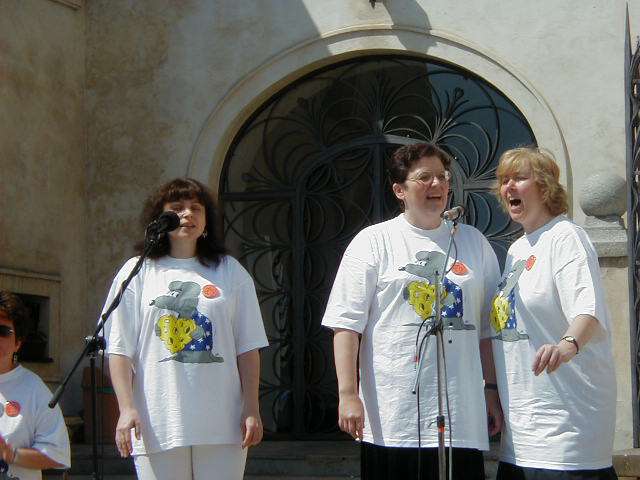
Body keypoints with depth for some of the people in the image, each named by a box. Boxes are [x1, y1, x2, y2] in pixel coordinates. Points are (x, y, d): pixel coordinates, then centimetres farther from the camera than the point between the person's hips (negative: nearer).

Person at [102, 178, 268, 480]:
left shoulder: (231, 272, 12)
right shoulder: (137, 273, 8)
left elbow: (247, 349, 10)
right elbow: (120, 349, 4)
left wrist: (251, 410, 3)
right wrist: (126, 407, -6)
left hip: (222, 424, 1)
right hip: (158, 426, -1)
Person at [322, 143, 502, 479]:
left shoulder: (473, 242, 14)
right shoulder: (373, 242, 3)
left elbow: (487, 327, 17)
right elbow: (347, 325, -2)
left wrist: (492, 389, 11)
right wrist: (348, 394, -10)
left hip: (462, 413, 3)